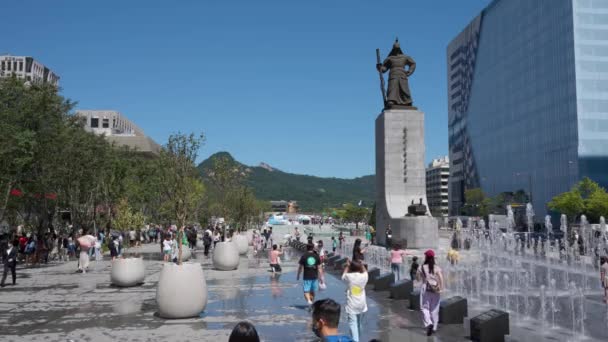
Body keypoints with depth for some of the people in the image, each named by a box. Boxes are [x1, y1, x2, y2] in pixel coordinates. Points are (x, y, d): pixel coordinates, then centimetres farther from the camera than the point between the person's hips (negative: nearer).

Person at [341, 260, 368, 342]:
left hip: (351, 305, -4)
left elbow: (343, 276, 13)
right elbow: (365, 272, 19)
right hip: (361, 304, 4)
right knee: (359, 323, 20)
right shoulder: (363, 276, -6)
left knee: (353, 324, -9)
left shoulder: (349, 276, -11)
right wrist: (361, 265, 27)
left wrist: (347, 266, 21)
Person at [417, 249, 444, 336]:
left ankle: (428, 323, -19)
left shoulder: (422, 268, -5)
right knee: (434, 309, 12)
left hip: (425, 289, -2)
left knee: (425, 308, 4)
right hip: (435, 290, 2)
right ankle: (434, 327, 19)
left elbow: (418, 278, 3)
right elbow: (441, 278, -15)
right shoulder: (437, 268, -4)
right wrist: (441, 287, -8)